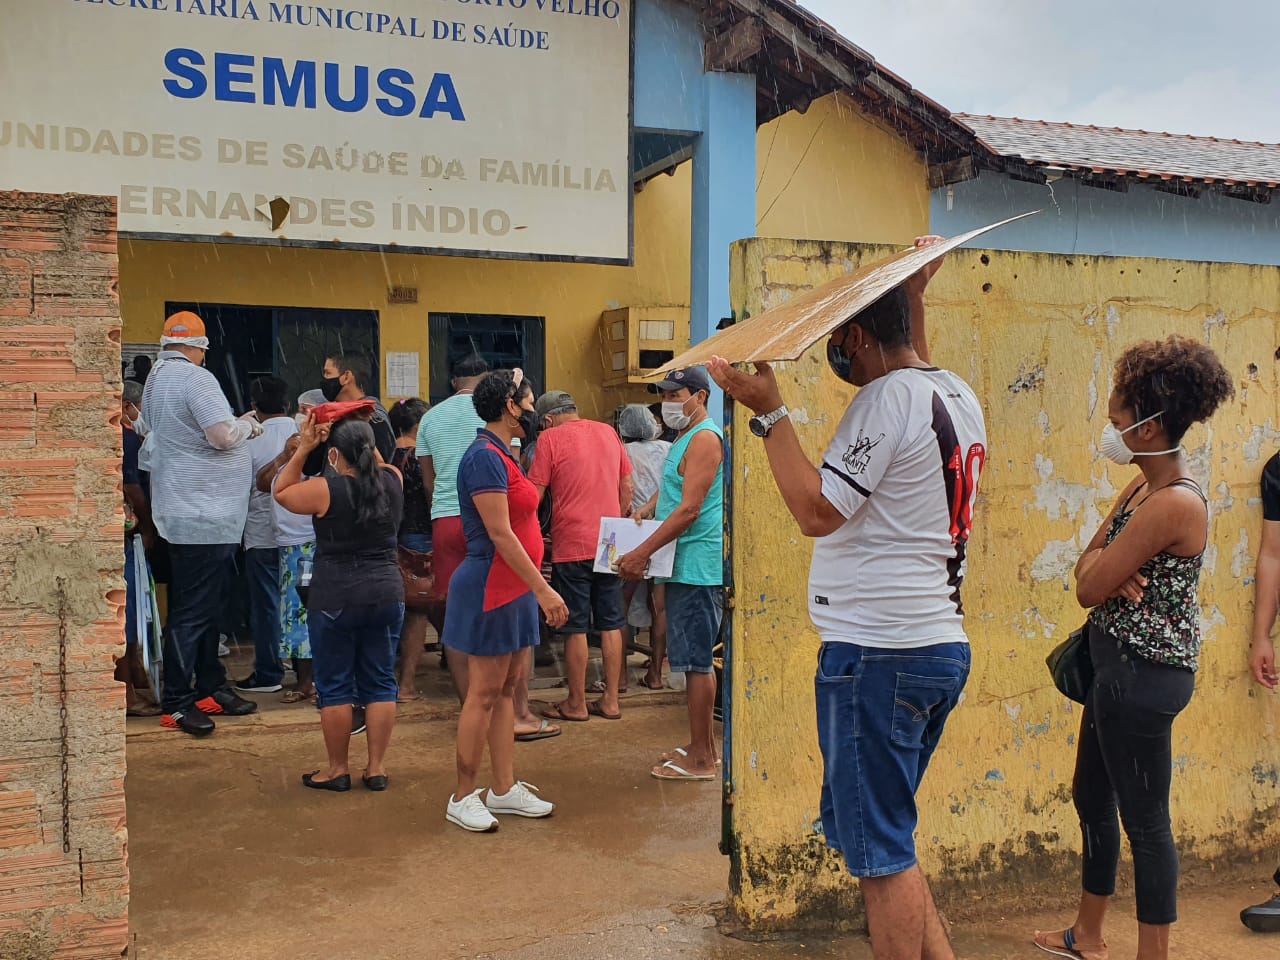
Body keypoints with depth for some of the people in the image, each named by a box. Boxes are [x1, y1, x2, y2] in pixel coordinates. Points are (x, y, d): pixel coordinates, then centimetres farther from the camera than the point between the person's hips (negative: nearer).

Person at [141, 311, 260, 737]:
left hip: (189, 512, 10)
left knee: (207, 605, 17)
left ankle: (211, 688, 26)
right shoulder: (195, 378, -16)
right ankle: (175, 703, 0)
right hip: (203, 514, -10)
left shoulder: (155, 379, 13)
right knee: (193, 612, -5)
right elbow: (224, 435, -24)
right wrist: (248, 425, -4)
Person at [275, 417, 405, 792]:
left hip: (334, 598, -4)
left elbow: (281, 492, 7)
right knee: (380, 682, 11)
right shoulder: (392, 481, -1)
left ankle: (338, 769, 16)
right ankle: (377, 767, 15)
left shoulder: (325, 490, -12)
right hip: (386, 593, 4)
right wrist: (364, 438, 16)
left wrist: (303, 449, 5)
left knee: (335, 686, 7)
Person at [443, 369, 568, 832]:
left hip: (512, 587, 10)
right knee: (484, 693, -3)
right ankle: (463, 798, 7)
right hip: (491, 588, -10)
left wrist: (534, 587, 17)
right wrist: (543, 589, -21)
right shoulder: (484, 457, -17)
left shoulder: (501, 456, 14)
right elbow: (500, 535, -21)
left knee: (505, 689, 13)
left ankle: (504, 788, 21)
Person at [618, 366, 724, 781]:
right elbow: (669, 490, 27)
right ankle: (703, 746, 25)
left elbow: (690, 509, -21)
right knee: (696, 659, 15)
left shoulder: (704, 439, -14)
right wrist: (646, 510, 5)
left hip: (698, 567, -10)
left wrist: (643, 553, -20)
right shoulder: (685, 438, 18)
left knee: (696, 660, -5)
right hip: (684, 564, 10)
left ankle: (701, 759, 2)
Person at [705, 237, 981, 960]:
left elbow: (817, 510, -19)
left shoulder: (886, 398, -14)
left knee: (880, 850, 0)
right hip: (943, 648, 10)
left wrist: (770, 411, -15)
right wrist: (915, 295, 41)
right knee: (879, 835, 20)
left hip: (879, 652, -10)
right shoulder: (959, 394, 13)